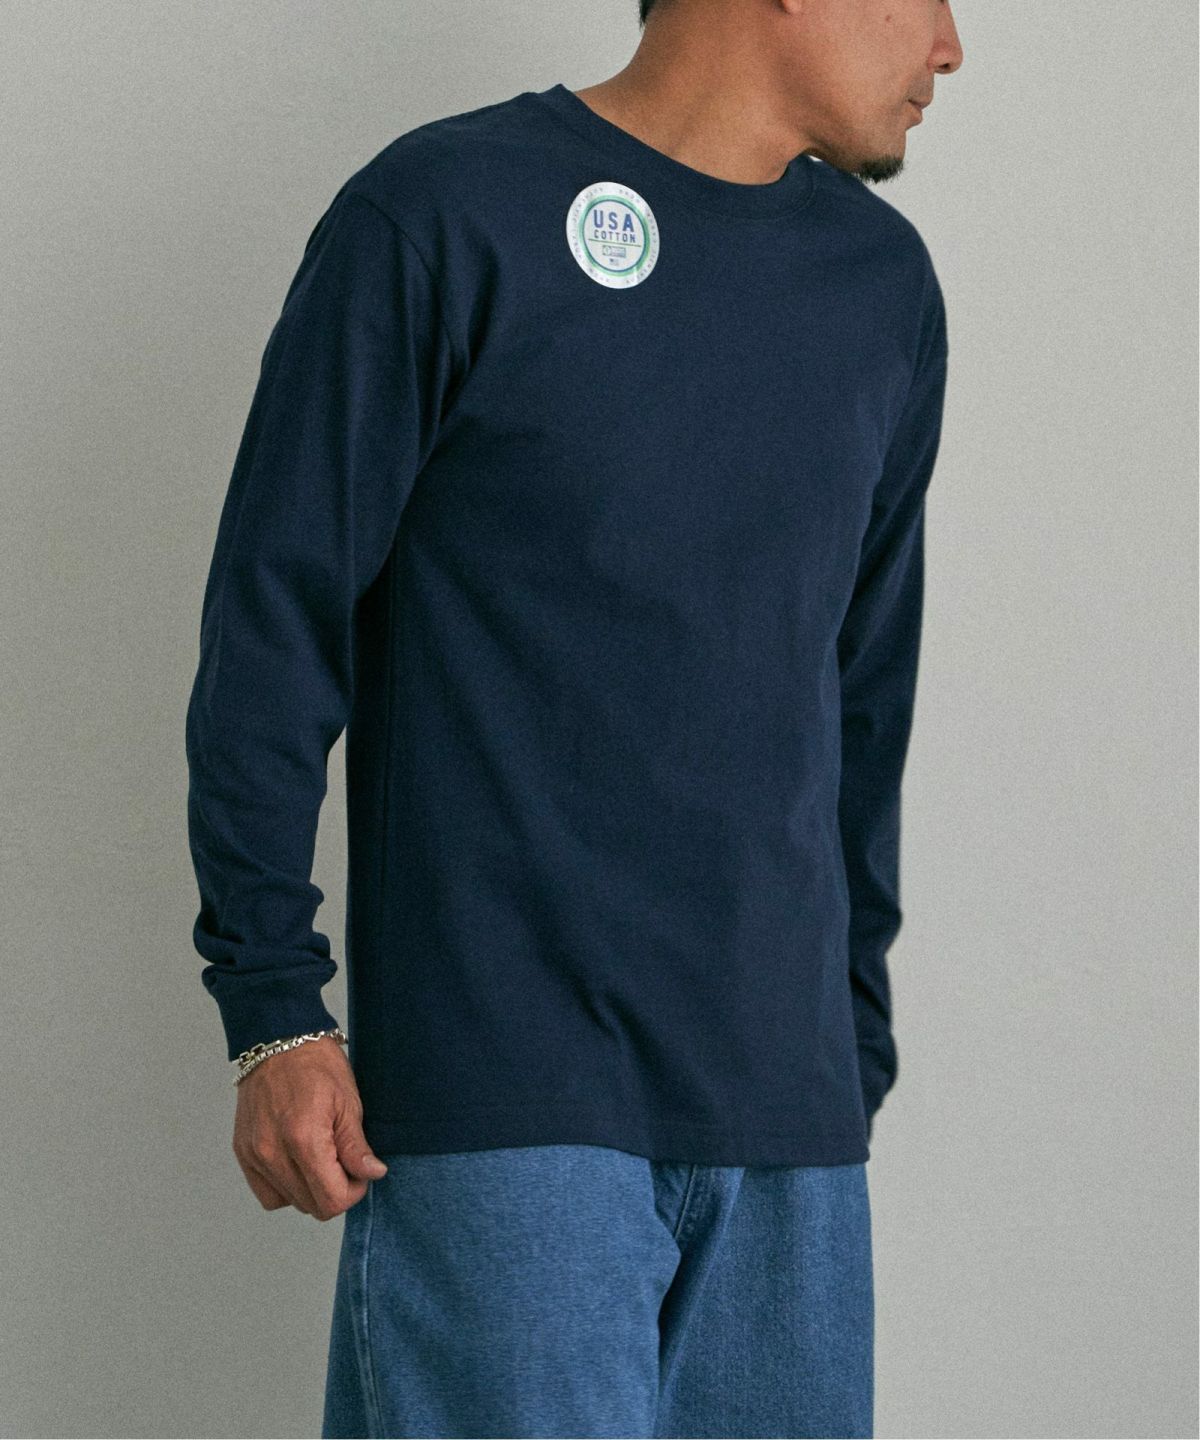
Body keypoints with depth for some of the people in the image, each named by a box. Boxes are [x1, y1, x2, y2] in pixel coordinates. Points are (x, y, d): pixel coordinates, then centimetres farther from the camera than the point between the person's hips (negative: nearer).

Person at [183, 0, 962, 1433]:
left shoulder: (885, 285, 15)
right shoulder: (439, 215, -3)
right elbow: (273, 627, -4)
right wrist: (275, 1012, -8)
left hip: (784, 1117, 6)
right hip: (503, 1095, -5)